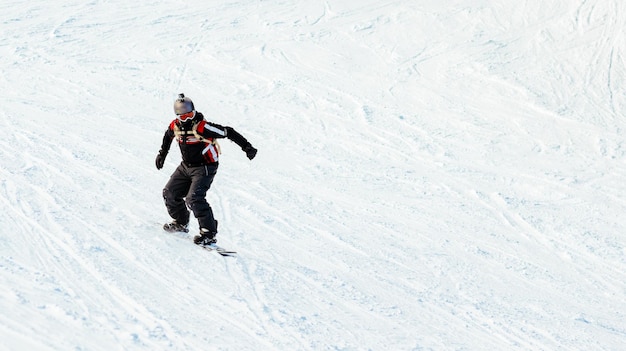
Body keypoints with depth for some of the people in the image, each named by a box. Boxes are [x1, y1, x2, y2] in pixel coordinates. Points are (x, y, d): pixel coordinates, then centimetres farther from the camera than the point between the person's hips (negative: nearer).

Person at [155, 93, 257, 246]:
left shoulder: (202, 127, -24)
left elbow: (228, 132, -21)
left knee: (194, 198, -22)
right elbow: (168, 136, 22)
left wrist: (247, 147, -24)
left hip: (204, 168, -8)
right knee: (170, 193, 8)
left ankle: (209, 233, -16)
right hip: (186, 166, 8)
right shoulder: (175, 126, -4)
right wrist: (162, 153, 31)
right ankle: (181, 223, 30)